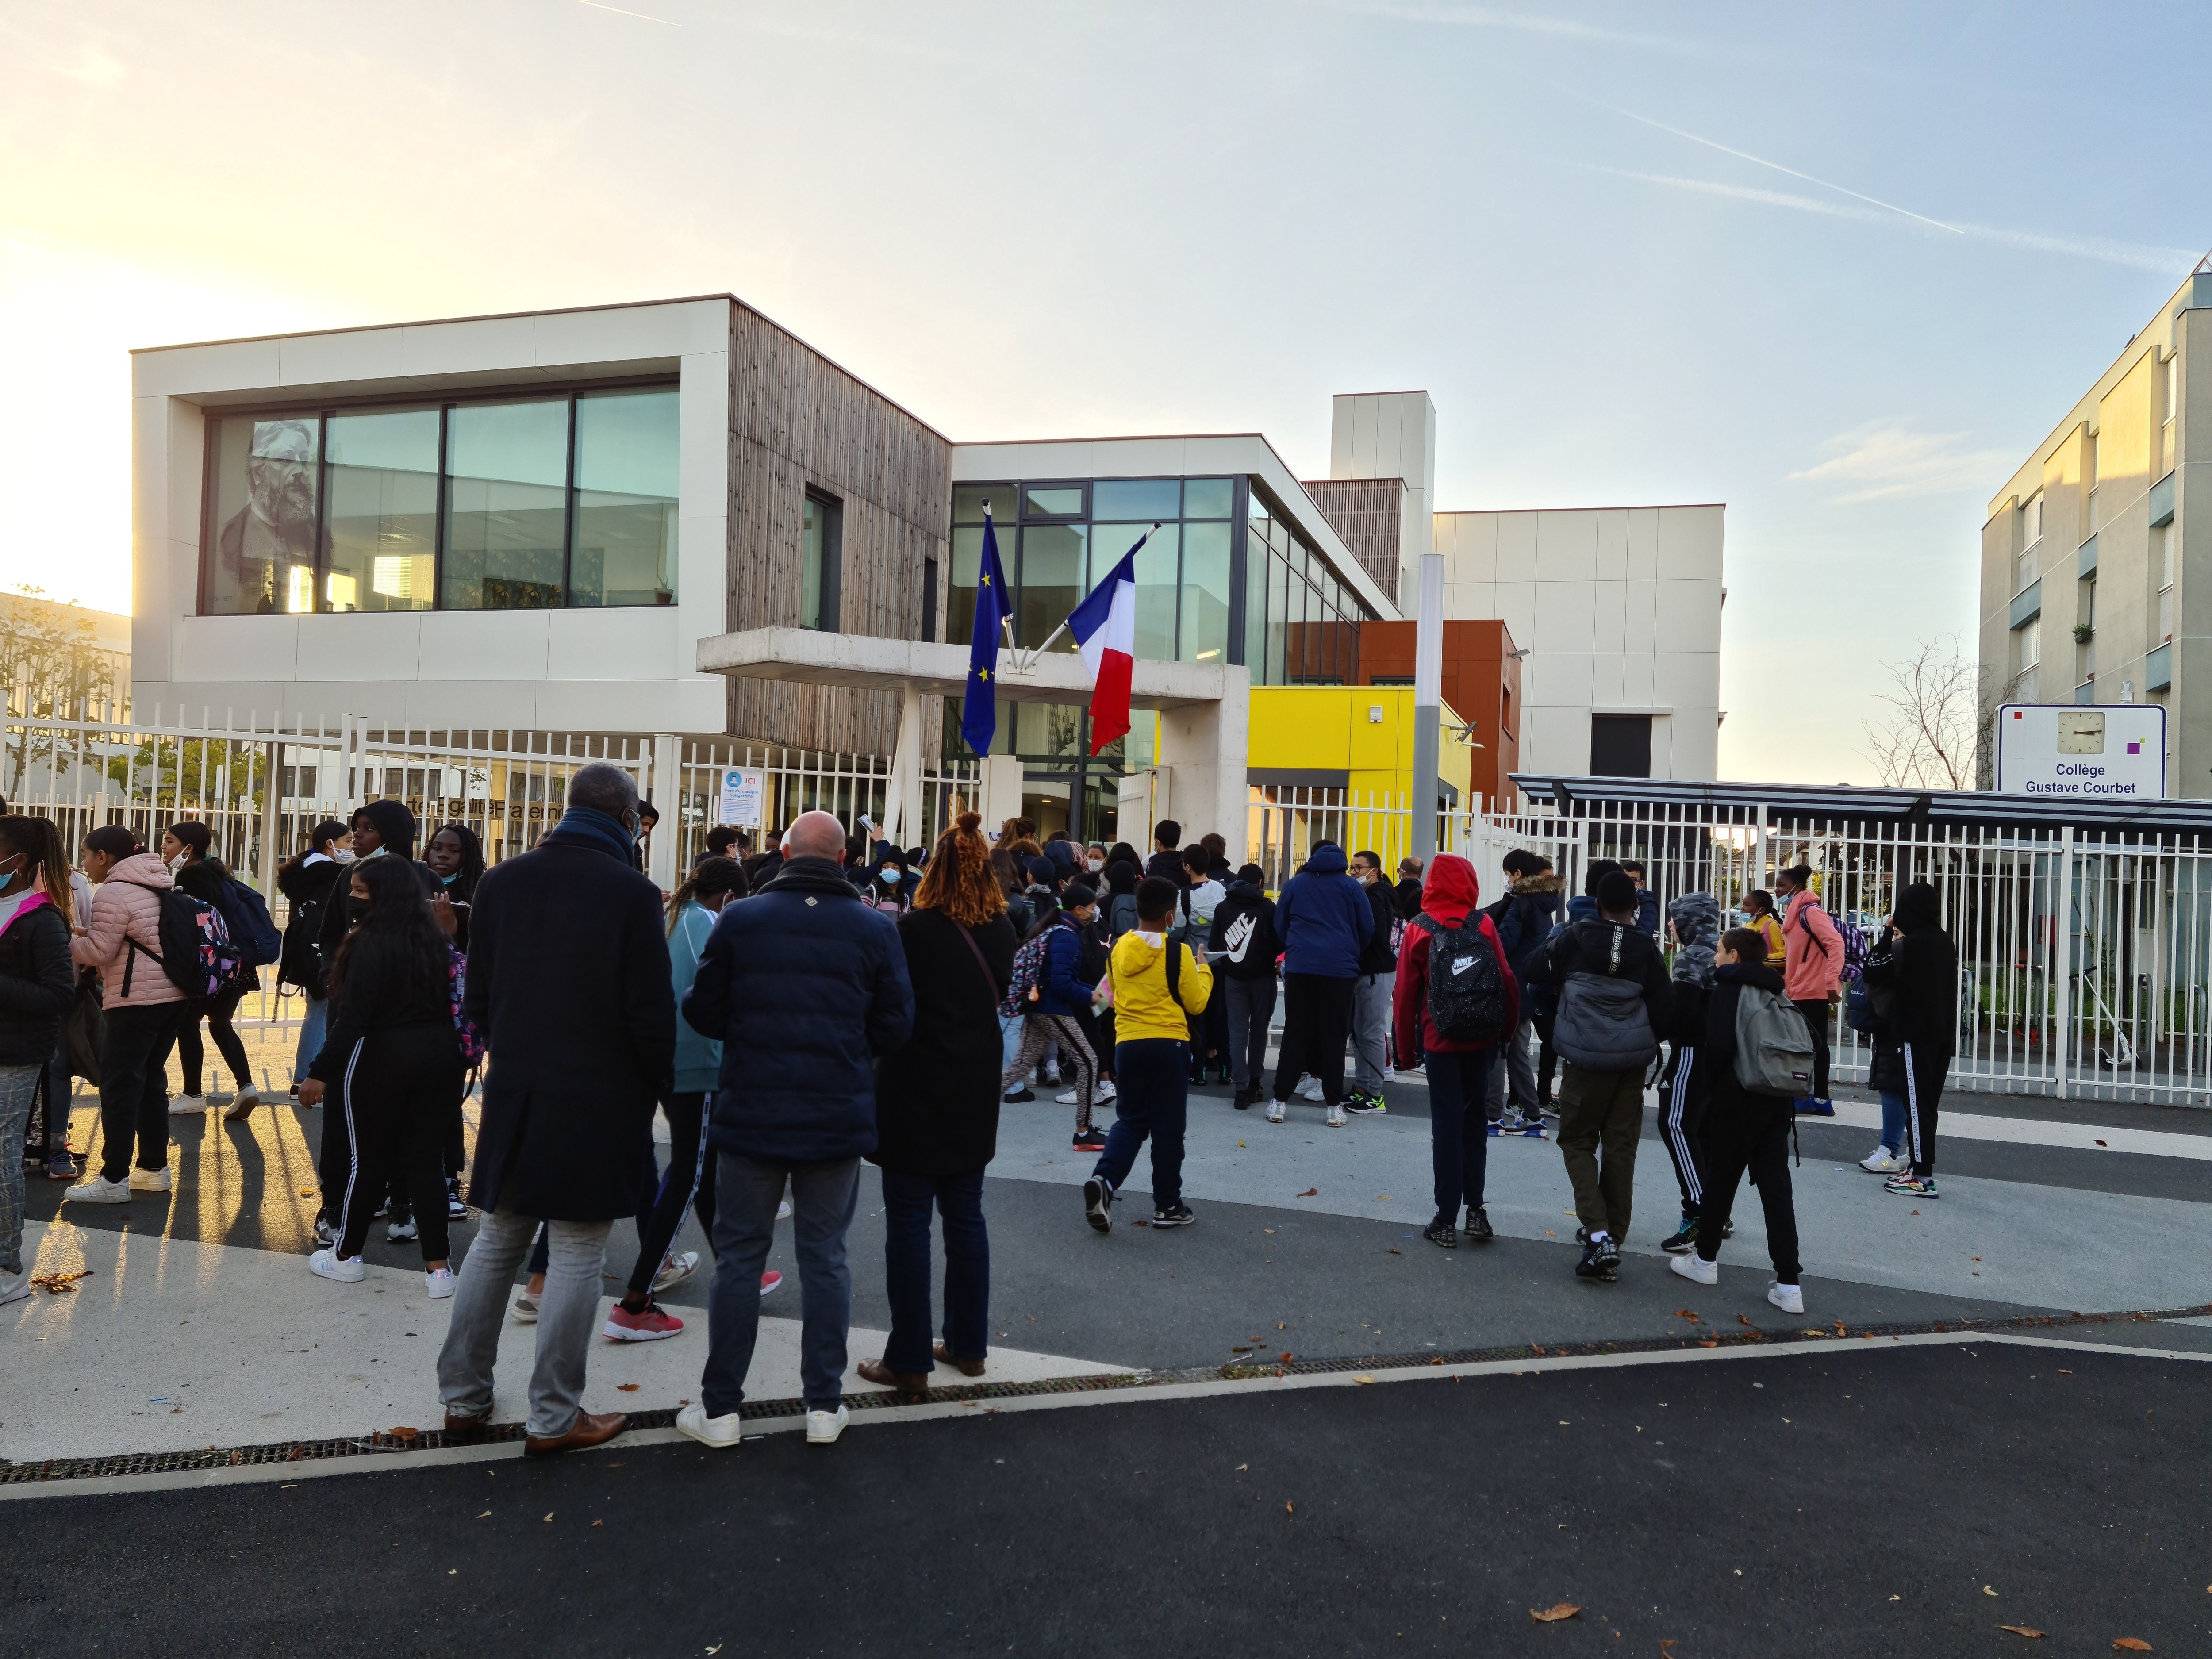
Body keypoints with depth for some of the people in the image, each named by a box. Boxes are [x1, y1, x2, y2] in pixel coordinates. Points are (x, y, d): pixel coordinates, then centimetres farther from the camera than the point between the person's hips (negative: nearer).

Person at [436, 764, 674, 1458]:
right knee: (575, 1257, 4)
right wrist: (656, 1086, 2)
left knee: (495, 1243, 18)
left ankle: (463, 1398, 28)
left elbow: (478, 996, 9)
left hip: (513, 1090, 5)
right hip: (598, 1100, -5)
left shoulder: (500, 883, 2)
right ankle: (553, 1418, 14)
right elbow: (650, 1010, -13)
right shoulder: (632, 894, -14)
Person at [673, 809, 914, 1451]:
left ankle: (719, 1408, 17)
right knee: (825, 1258, 12)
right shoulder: (874, 928, -5)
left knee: (738, 1258, 10)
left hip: (750, 1116, 0)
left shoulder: (741, 919, -6)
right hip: (838, 1121, 1)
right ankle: (824, 1405, 18)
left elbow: (702, 1013, -2)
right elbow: (896, 1026, -3)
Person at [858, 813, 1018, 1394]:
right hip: (975, 1091, 5)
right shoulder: (1001, 931, 0)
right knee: (965, 1215, 15)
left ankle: (909, 1359, 7)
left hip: (915, 1091, -5)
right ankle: (968, 1345, 24)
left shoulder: (914, 929, -15)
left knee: (909, 1221, 2)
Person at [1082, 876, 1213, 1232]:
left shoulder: (1118, 948, 3)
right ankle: (1167, 1205, 14)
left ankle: (1104, 1180, -10)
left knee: (1130, 1120, 14)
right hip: (1169, 1045, -4)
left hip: (1127, 1044, 4)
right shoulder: (1178, 952, -11)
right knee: (1167, 1127, 7)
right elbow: (1196, 1003, -4)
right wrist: (1204, 969, 11)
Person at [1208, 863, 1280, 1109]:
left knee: (1238, 1031, 3)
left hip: (1233, 977, 2)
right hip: (1262, 976, -1)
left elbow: (1213, 944, -1)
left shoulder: (1223, 907, 2)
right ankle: (1254, 1082, 19)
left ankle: (1242, 1087, -3)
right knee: (1259, 1029, 13)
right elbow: (1279, 943, -7)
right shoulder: (1268, 907, -6)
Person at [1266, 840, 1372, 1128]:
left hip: (1300, 967, 1)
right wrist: (1354, 956, 23)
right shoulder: (1350, 886, 6)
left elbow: (1280, 926, 16)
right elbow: (1368, 928, 7)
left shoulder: (1295, 884, 10)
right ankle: (1335, 1106, 4)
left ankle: (1280, 1101, 5)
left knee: (1295, 1034, 5)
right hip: (1340, 968, -1)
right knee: (1334, 1036, 3)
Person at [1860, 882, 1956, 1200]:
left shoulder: (1908, 945, -17)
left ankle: (1923, 1178, -2)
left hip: (1915, 1035, -8)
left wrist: (1888, 938, -2)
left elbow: (1874, 975, -10)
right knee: (1928, 1103, 15)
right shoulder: (1945, 942, 7)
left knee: (1916, 1104, -3)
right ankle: (1923, 1167, 23)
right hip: (1943, 1034, 8)